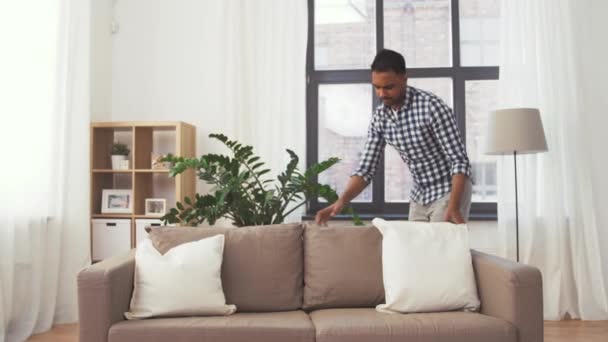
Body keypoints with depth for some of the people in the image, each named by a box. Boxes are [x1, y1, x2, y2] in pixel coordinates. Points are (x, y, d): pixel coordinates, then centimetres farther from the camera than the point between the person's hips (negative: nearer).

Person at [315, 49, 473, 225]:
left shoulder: (432, 106, -23)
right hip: (419, 196, 6)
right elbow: (366, 168, -4)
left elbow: (459, 161, -22)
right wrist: (341, 201, -19)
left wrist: (453, 207, -34)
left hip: (450, 190, -6)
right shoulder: (379, 117, -5)